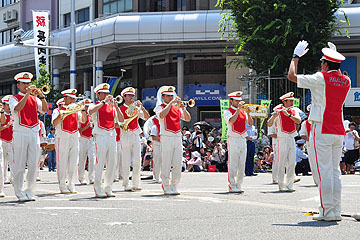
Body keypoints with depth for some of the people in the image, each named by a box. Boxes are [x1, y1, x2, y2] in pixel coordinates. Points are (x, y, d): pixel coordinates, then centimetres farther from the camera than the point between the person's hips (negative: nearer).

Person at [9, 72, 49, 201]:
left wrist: (41, 96, -14)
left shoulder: (34, 98, 14)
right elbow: (17, 108, -18)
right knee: (20, 165, -2)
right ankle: (19, 192, 3)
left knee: (33, 164, 2)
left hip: (34, 134, 4)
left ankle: (30, 191, 8)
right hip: (20, 134, -4)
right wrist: (27, 94, -20)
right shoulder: (14, 98, 3)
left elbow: (45, 109, 0)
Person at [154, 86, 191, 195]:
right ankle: (166, 188, -1)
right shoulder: (160, 107, 2)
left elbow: (188, 119, 10)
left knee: (178, 164, 3)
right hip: (166, 137, -5)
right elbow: (161, 115, -21)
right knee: (166, 164, -5)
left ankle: (174, 186, 11)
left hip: (178, 137, 5)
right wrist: (171, 103, -18)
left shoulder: (176, 108, 16)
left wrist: (183, 108, -6)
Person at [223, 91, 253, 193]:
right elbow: (231, 121, -21)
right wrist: (238, 109, -19)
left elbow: (251, 123, 7)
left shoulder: (243, 111, 16)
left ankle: (238, 185, 12)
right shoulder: (228, 111, 0)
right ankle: (232, 186, -4)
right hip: (233, 139, -6)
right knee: (233, 164, -7)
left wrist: (248, 113, -8)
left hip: (243, 139, 6)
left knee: (242, 165, 6)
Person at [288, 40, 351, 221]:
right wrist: (335, 57, 39)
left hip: (322, 131, -6)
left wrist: (296, 56, 11)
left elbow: (291, 76, -3)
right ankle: (336, 211, 8)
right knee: (335, 171, 9)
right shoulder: (346, 82, 8)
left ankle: (327, 211, -8)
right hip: (339, 131, 6)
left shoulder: (320, 79, -10)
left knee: (324, 171, -6)